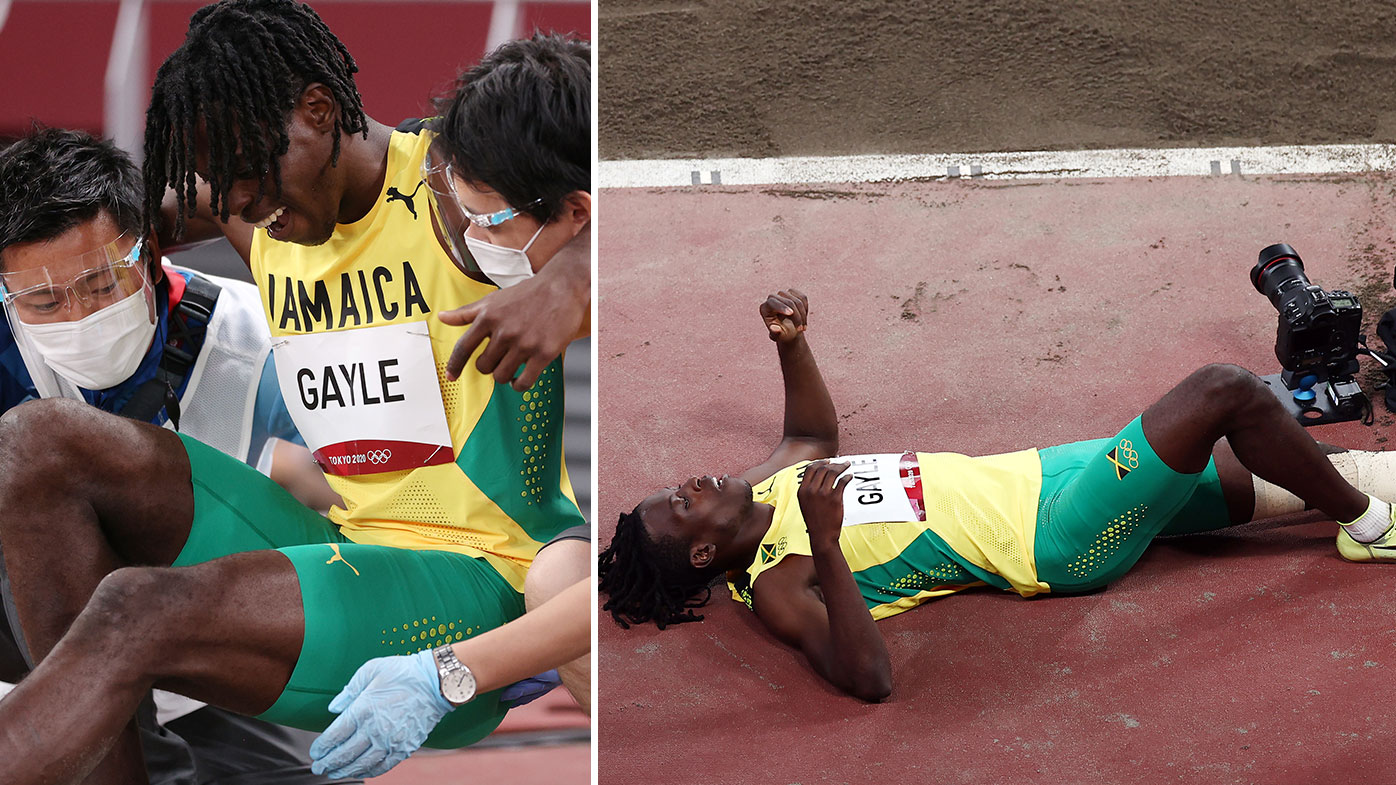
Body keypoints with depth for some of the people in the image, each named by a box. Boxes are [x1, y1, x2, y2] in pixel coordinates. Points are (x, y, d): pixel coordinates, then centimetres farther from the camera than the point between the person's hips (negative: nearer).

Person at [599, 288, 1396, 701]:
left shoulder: (763, 489, 4)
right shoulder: (777, 585, -21)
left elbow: (815, 433, 25)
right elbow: (868, 676, -36)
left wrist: (792, 343, 6)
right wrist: (825, 548, -48)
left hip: (1033, 476, 8)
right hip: (1058, 542, -8)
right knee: (1226, 392, -13)